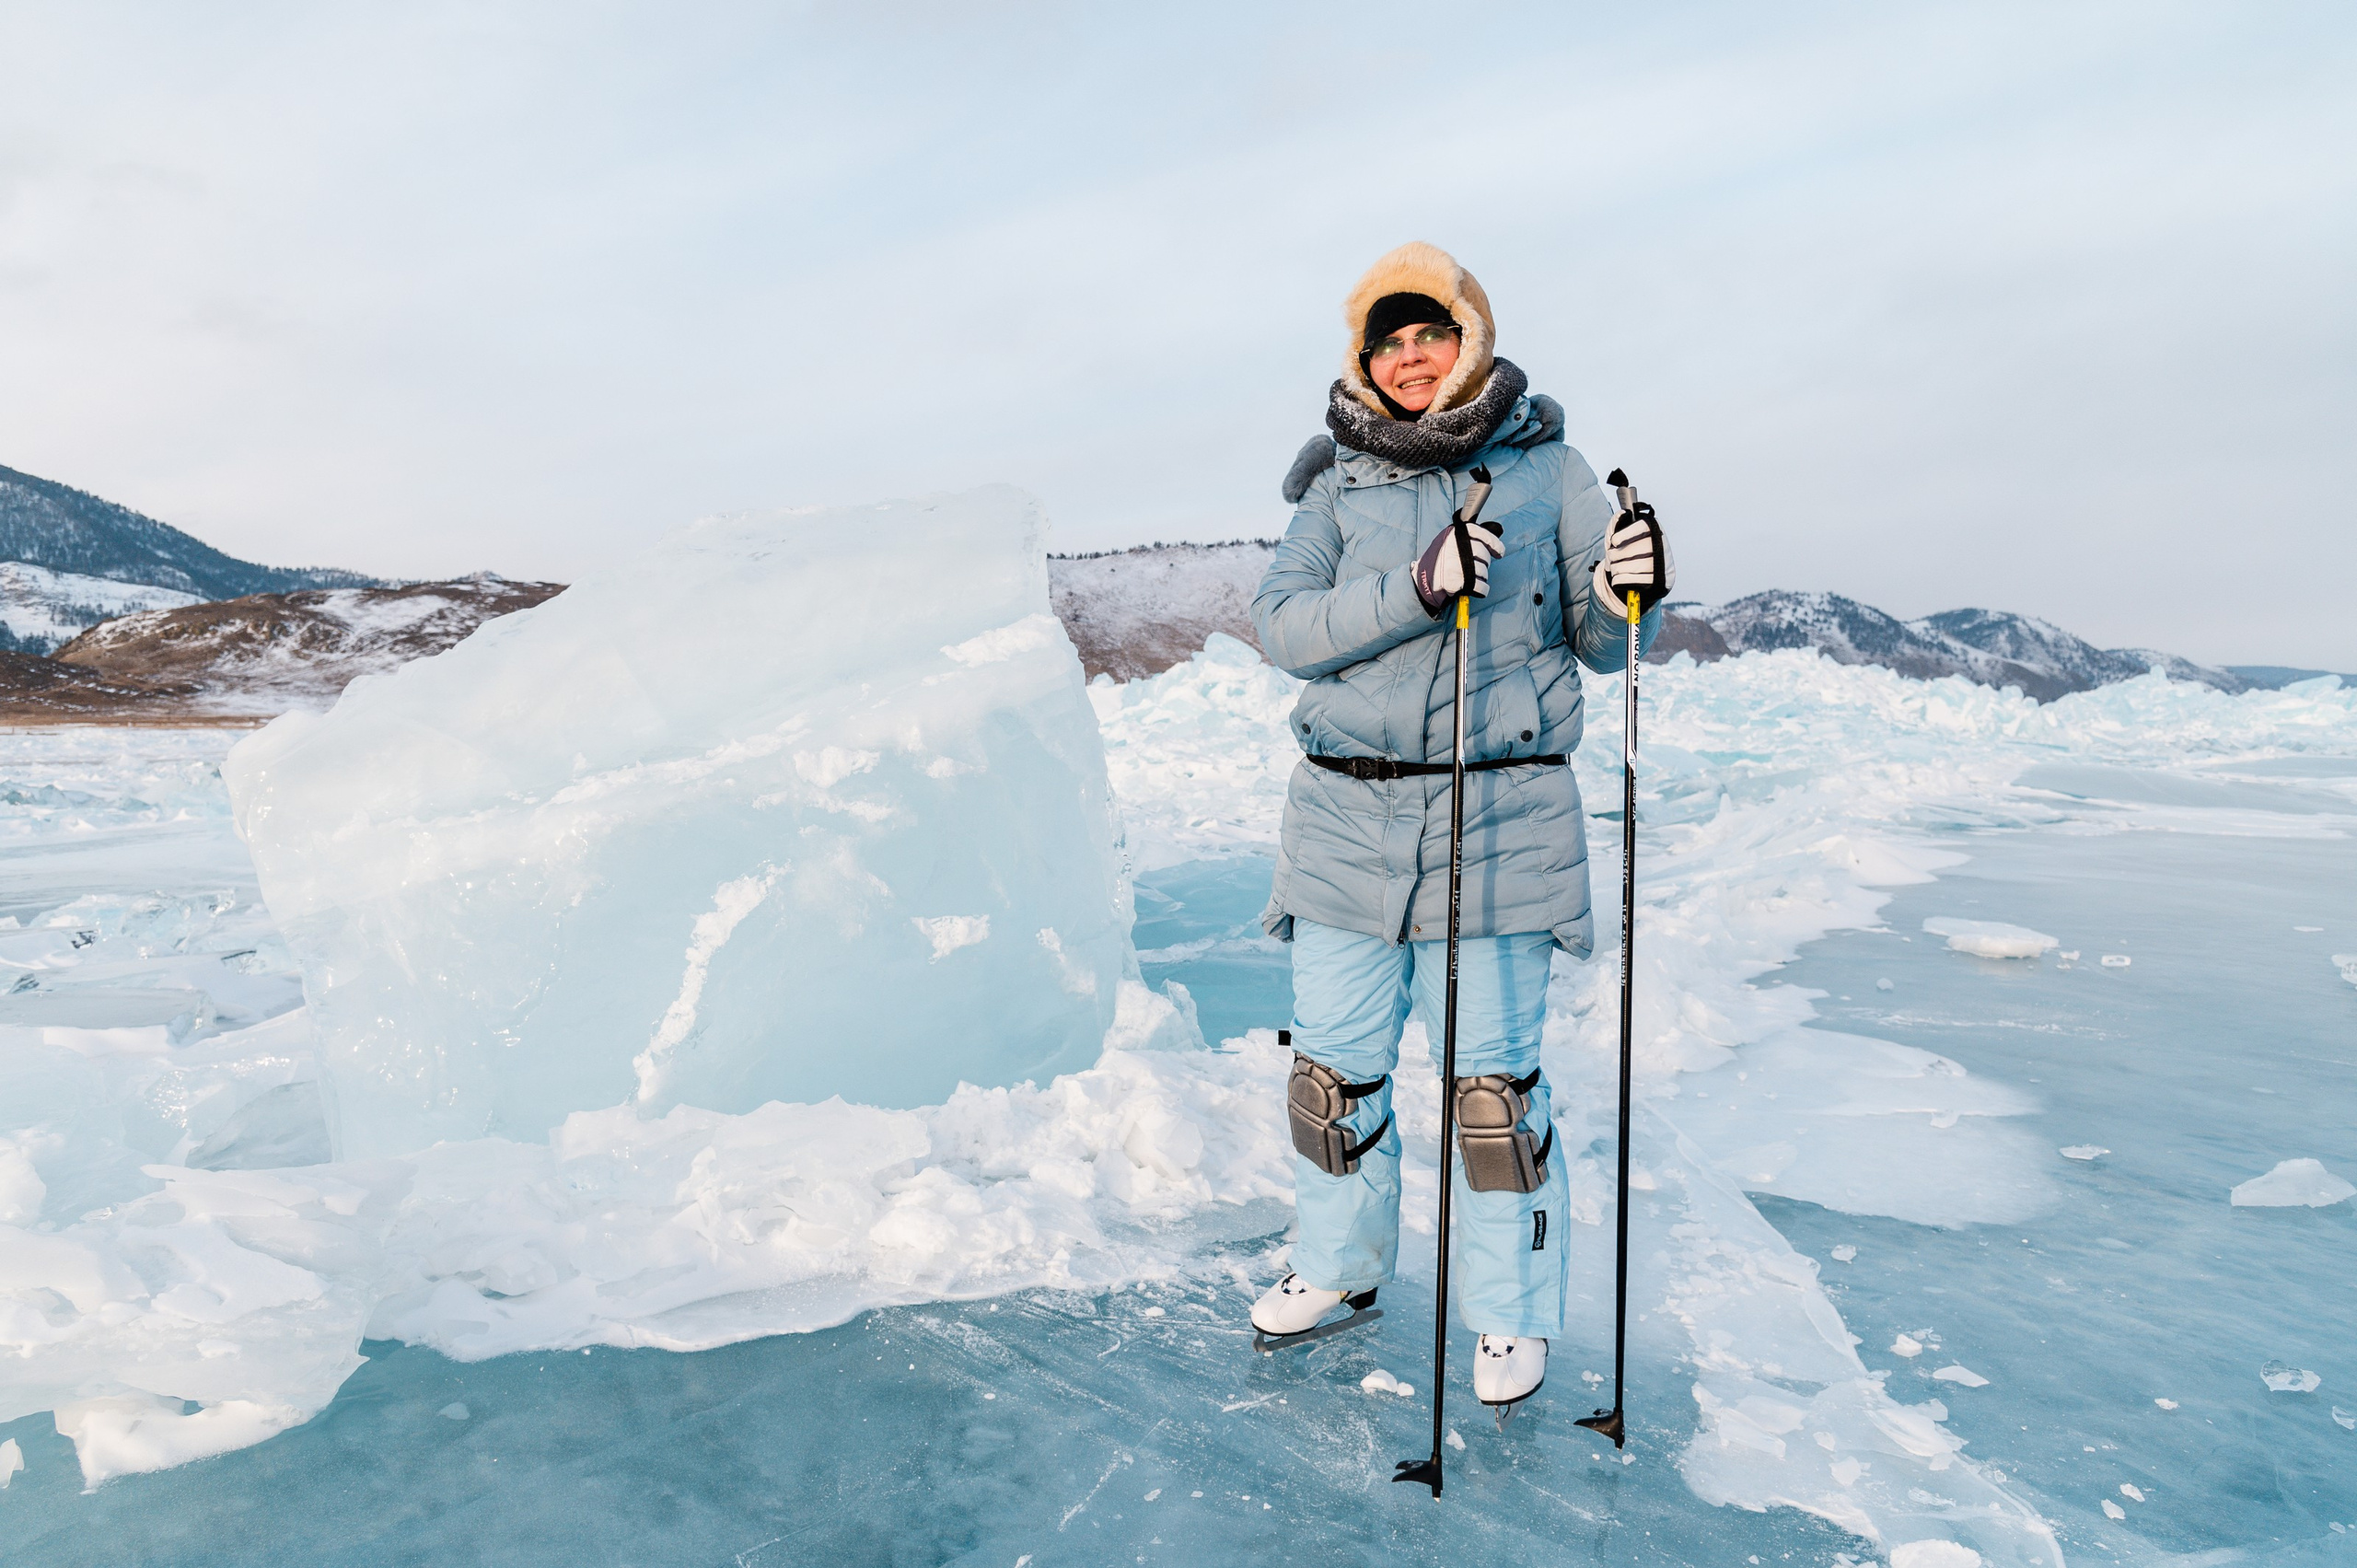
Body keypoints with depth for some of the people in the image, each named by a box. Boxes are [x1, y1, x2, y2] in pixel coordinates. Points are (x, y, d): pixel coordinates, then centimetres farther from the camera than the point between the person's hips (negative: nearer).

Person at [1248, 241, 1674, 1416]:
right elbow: (1283, 624, -8)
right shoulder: (1340, 485, 6)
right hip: (1349, 820, 2)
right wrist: (1415, 587, -22)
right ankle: (1339, 1261, 38)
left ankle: (1510, 1313, 26)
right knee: (1334, 1064, 12)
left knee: (1494, 1079, 3)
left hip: (1502, 822, -2)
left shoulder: (1547, 470, 4)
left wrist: (1630, 592, -16)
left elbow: (1598, 642, 6)